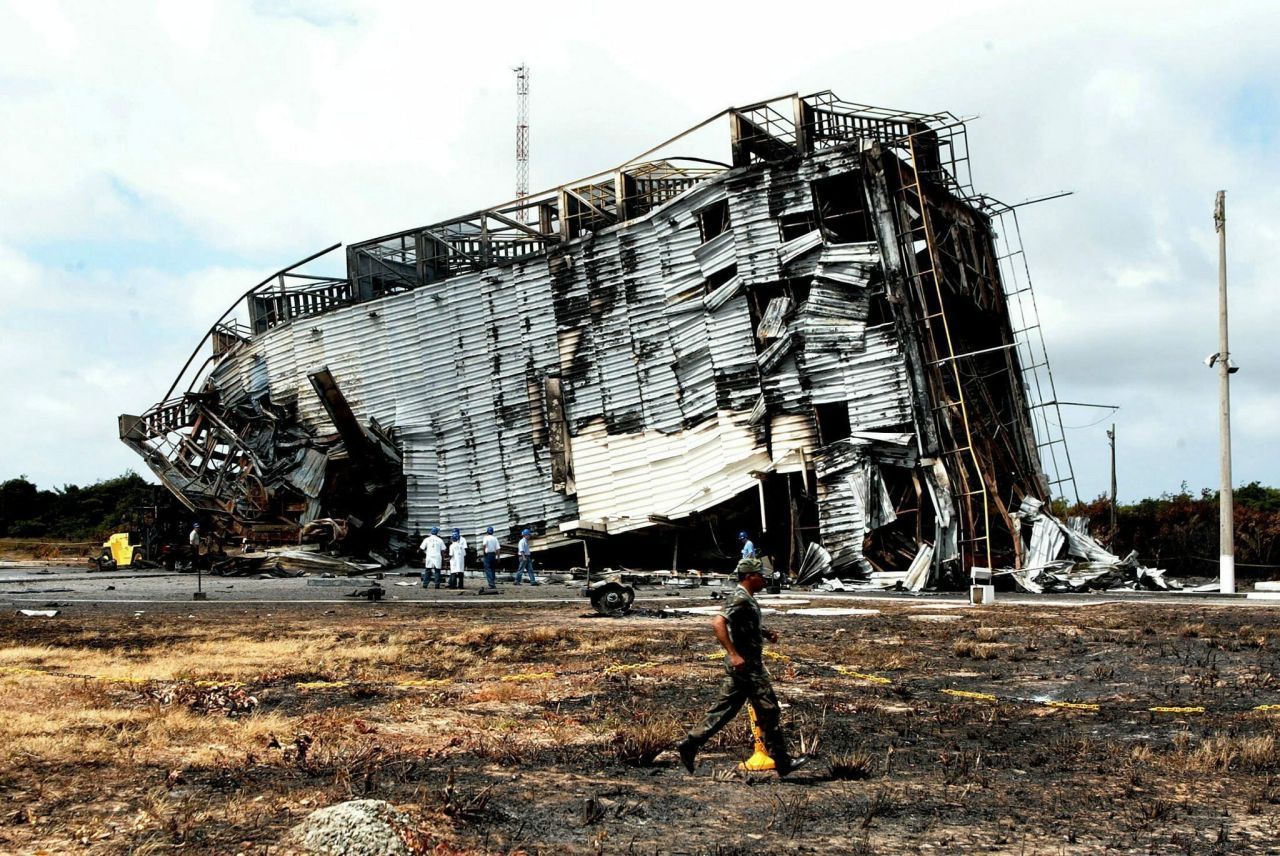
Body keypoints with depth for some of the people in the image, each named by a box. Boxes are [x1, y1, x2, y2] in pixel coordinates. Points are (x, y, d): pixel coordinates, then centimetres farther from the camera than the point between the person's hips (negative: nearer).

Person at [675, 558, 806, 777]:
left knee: (725, 709, 11)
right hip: (747, 666, -10)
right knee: (768, 712, -1)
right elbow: (718, 623, -30)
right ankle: (783, 762, 8)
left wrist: (765, 632, 17)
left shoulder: (746, 599, 14)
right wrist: (734, 654, -33)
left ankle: (690, 744, 9)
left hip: (741, 667, 10)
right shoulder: (741, 599, -18)